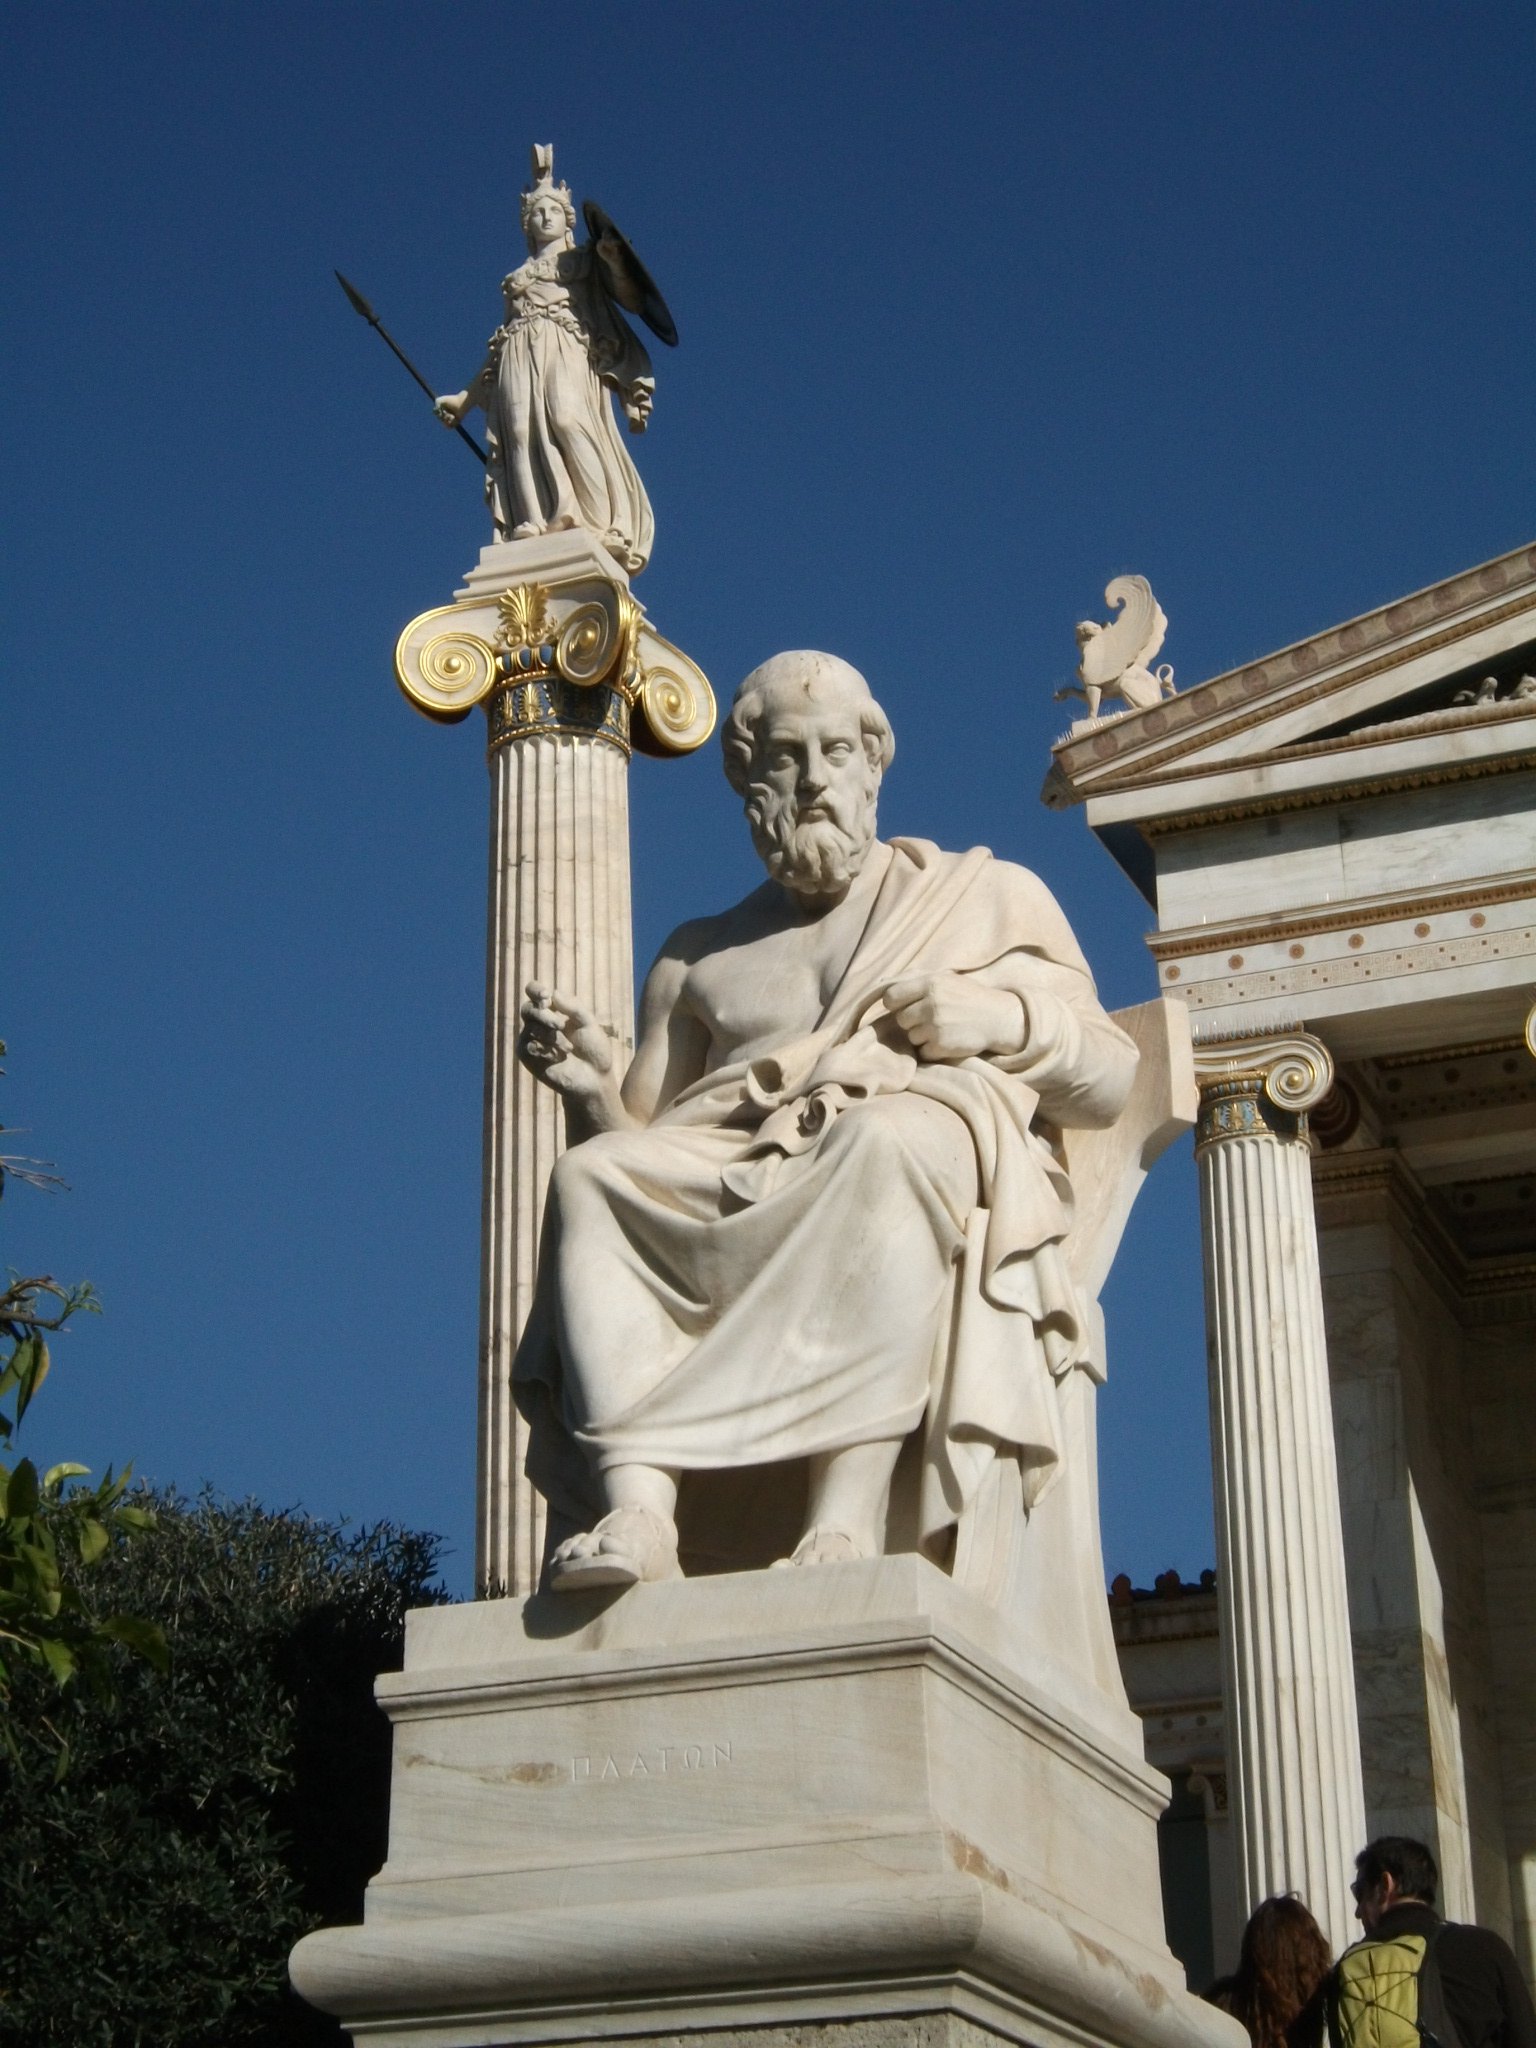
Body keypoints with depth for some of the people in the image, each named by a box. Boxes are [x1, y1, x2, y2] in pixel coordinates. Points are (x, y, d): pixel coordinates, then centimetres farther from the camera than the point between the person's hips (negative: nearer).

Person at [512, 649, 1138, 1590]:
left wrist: (1008, 1019, -1)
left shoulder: (989, 896, 25)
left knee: (887, 1141, -38)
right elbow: (640, 1147, 19)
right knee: (592, 1176, -28)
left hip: (949, 1166, -2)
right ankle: (636, 1512, -45)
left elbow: (1112, 1084, 18)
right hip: (731, 1187, 3)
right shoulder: (699, 959, 29)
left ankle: (846, 1517, -50)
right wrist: (593, 1091, -3)